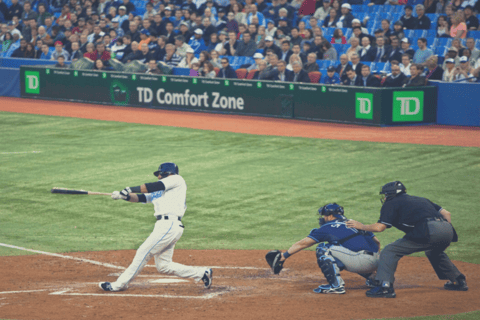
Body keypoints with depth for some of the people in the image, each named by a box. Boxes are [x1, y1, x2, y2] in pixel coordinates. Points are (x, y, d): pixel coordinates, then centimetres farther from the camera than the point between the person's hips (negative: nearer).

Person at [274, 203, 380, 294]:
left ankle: (336, 285, -10)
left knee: (322, 249, 1)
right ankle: (371, 278, 25)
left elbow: (303, 243, 10)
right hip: (374, 263, 8)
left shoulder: (328, 227, 9)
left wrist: (284, 255, 17)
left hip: (362, 261, -8)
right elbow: (376, 242, 26)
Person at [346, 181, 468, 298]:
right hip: (447, 228, 7)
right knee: (434, 252, 39)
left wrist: (360, 226, 22)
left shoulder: (391, 204, 17)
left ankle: (385, 287, -13)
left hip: (427, 231, -7)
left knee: (389, 251, 1)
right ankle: (459, 281, 35)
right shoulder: (421, 200, 36)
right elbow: (446, 213, 28)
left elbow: (379, 227, 7)